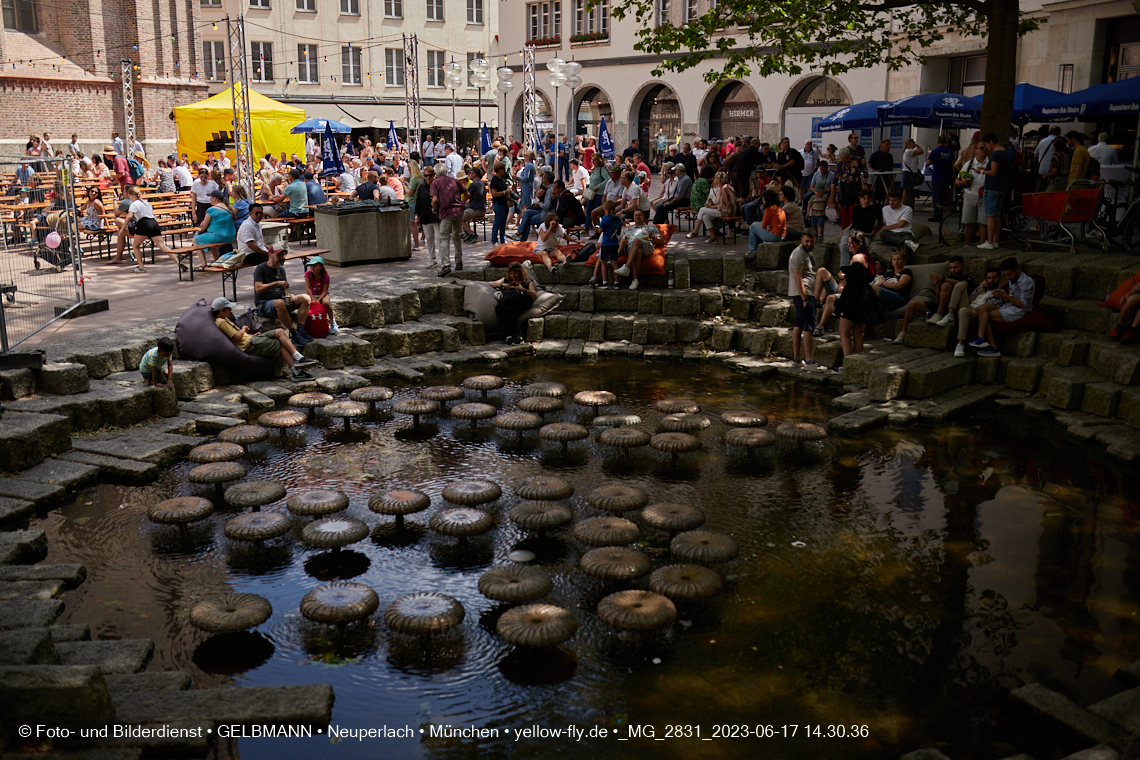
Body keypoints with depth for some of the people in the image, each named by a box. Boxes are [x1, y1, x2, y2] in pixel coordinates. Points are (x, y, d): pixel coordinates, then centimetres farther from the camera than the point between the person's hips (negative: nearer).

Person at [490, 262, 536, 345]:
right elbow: (492, 284, 25)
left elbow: (534, 294, 6)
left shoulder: (527, 281, 20)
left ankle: (517, 336, -41)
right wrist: (502, 284, 6)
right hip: (507, 302, 3)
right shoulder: (506, 280, 31)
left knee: (510, 309, -38)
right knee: (499, 307, -34)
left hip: (521, 303, -3)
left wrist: (523, 289, -11)